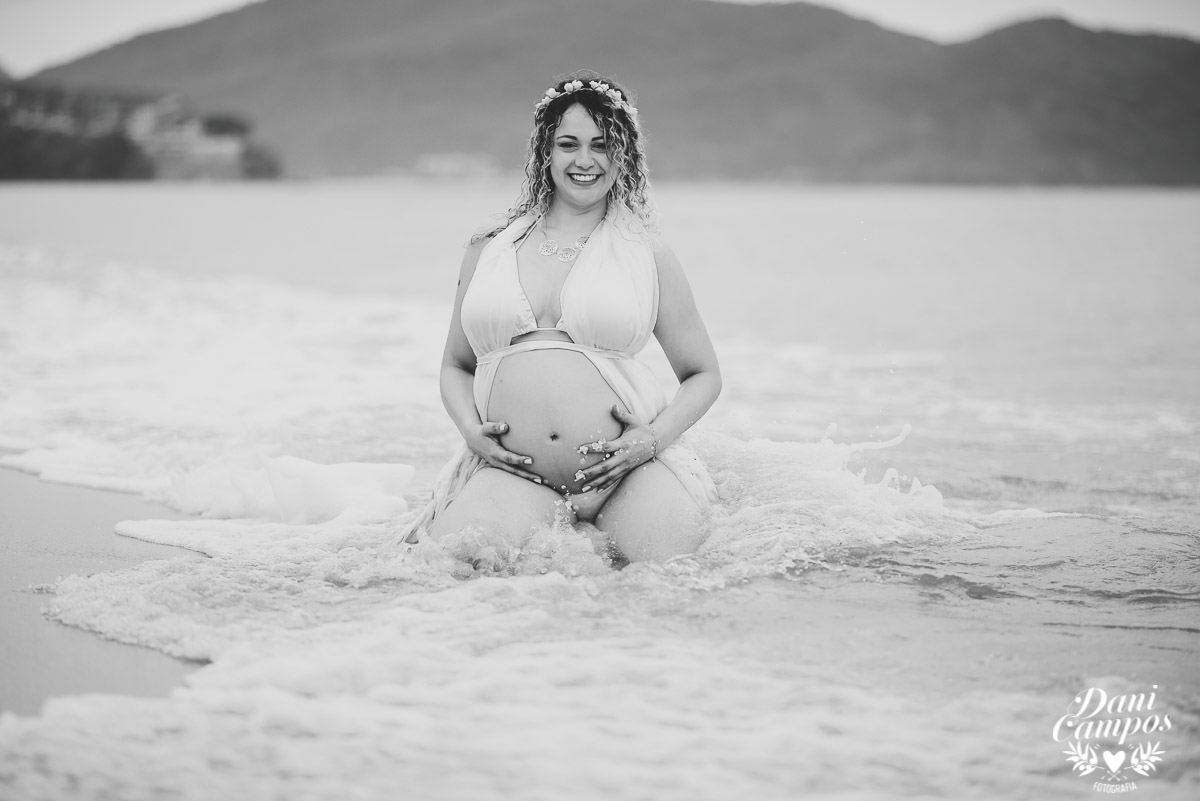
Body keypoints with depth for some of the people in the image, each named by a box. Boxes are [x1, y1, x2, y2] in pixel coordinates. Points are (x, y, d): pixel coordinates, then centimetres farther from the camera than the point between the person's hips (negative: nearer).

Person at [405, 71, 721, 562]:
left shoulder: (647, 256, 9)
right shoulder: (489, 251, 14)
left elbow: (703, 375, 14)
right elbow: (456, 366, 23)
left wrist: (655, 437, -5)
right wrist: (470, 429, 2)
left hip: (626, 468, 0)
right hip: (514, 473, 1)